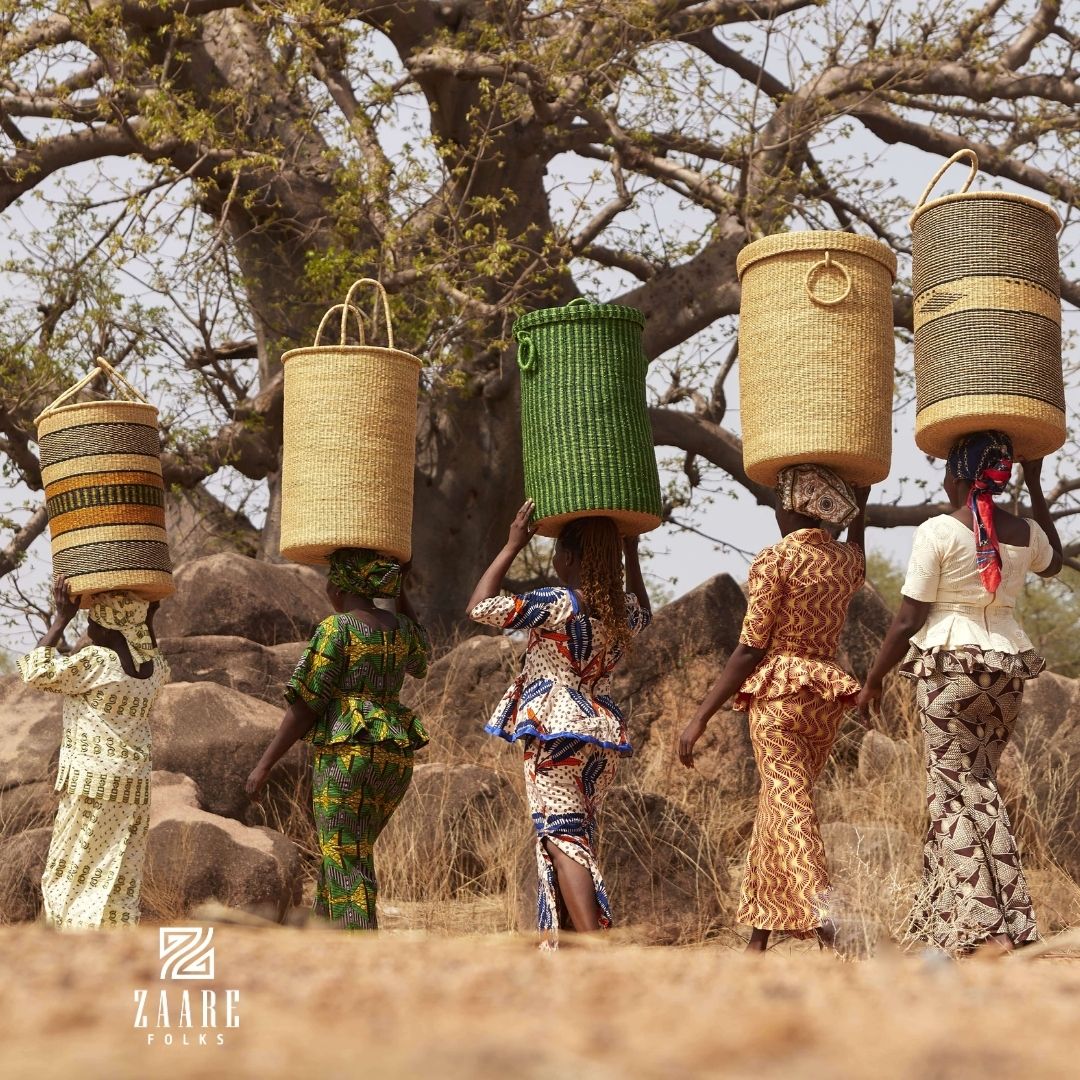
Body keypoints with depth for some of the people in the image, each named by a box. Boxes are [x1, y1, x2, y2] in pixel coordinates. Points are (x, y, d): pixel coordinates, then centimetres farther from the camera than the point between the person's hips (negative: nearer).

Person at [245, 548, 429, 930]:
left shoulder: (336, 629, -8)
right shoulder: (399, 627, 11)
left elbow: (305, 706, -11)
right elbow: (420, 662, 35)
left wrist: (264, 764, -6)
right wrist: (401, 594, 34)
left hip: (349, 753, -7)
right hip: (396, 759, 7)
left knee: (347, 869, -6)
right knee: (337, 856, 19)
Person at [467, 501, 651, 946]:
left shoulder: (557, 606, -14)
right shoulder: (623, 611, 7)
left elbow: (479, 607, -15)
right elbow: (643, 613, 34)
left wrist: (512, 546, -9)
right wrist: (631, 555, 33)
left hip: (556, 730, -7)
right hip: (603, 729, 7)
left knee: (562, 839, -10)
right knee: (577, 838, 15)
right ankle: (559, 941, 17)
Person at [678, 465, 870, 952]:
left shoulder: (775, 561, -8)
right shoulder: (847, 559, 10)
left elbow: (750, 649, -12)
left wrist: (700, 717, -9)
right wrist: (858, 508, 43)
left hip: (778, 691, -7)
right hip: (829, 695, 7)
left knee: (788, 810, -13)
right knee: (774, 806, 16)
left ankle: (825, 921, -33)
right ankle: (758, 940, 19)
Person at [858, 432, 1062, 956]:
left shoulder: (938, 532, -10)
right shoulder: (1025, 532, 6)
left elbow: (907, 621, -9)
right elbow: (1053, 561, 32)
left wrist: (873, 681, 2)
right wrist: (1036, 486, 34)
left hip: (950, 663, -6)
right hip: (1009, 663, 6)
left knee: (954, 794, -3)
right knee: (979, 785, 16)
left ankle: (991, 931, -13)